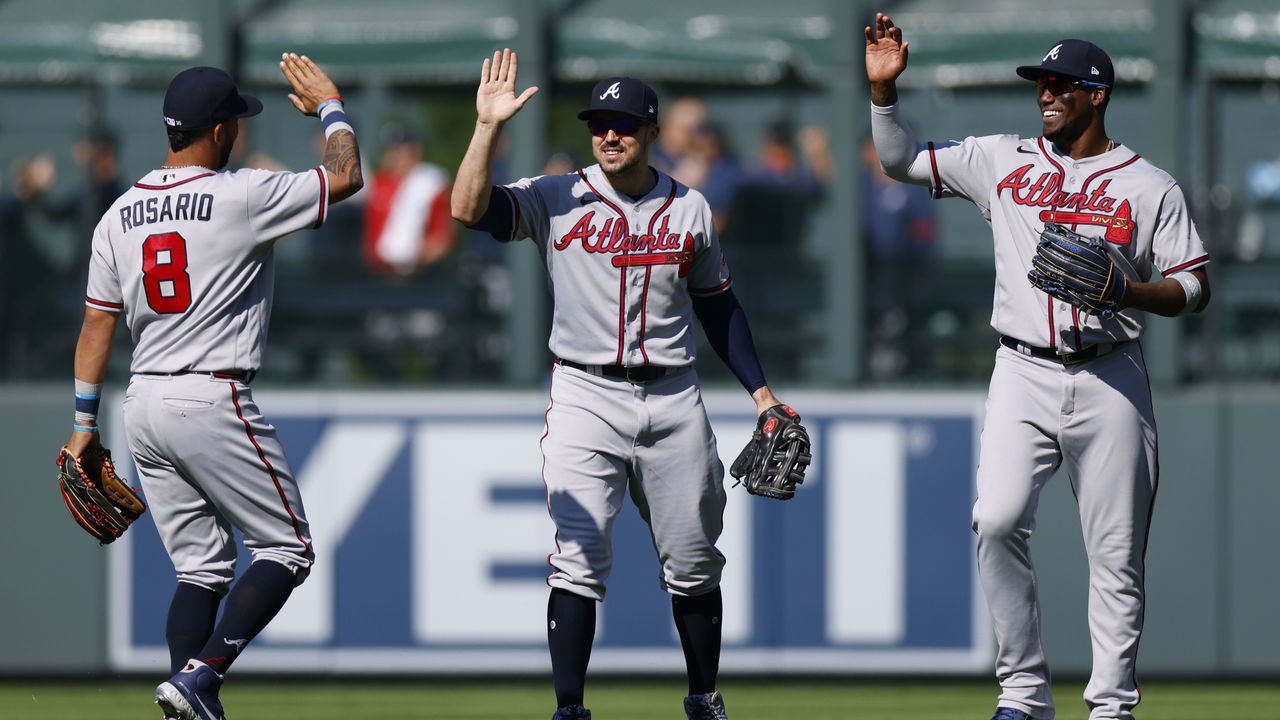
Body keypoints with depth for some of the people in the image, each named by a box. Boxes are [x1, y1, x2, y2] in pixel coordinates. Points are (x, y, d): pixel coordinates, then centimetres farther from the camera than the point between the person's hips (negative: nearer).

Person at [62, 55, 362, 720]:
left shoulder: (119, 216, 8)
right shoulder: (241, 197, -10)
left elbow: (97, 323, 12)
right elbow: (345, 177, -1)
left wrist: (85, 422, 18)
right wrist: (329, 106, 16)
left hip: (143, 408, 7)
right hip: (212, 401, -7)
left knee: (202, 566, 13)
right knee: (286, 548, 3)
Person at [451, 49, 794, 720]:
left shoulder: (690, 210, 8)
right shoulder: (556, 199, 0)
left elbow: (716, 305, 17)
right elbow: (468, 208, -15)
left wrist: (760, 390, 14)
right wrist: (488, 125, -22)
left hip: (673, 400, 3)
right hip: (586, 399, -2)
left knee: (693, 563, 8)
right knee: (580, 559, -12)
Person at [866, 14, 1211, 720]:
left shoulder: (1150, 186, 3)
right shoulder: (1002, 161, 10)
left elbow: (1195, 287, 3)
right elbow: (901, 160, 14)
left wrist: (1130, 294, -15)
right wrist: (883, 88, -1)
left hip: (1110, 383, -1)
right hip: (1023, 376, 1)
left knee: (1115, 551, -1)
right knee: (997, 521, -17)